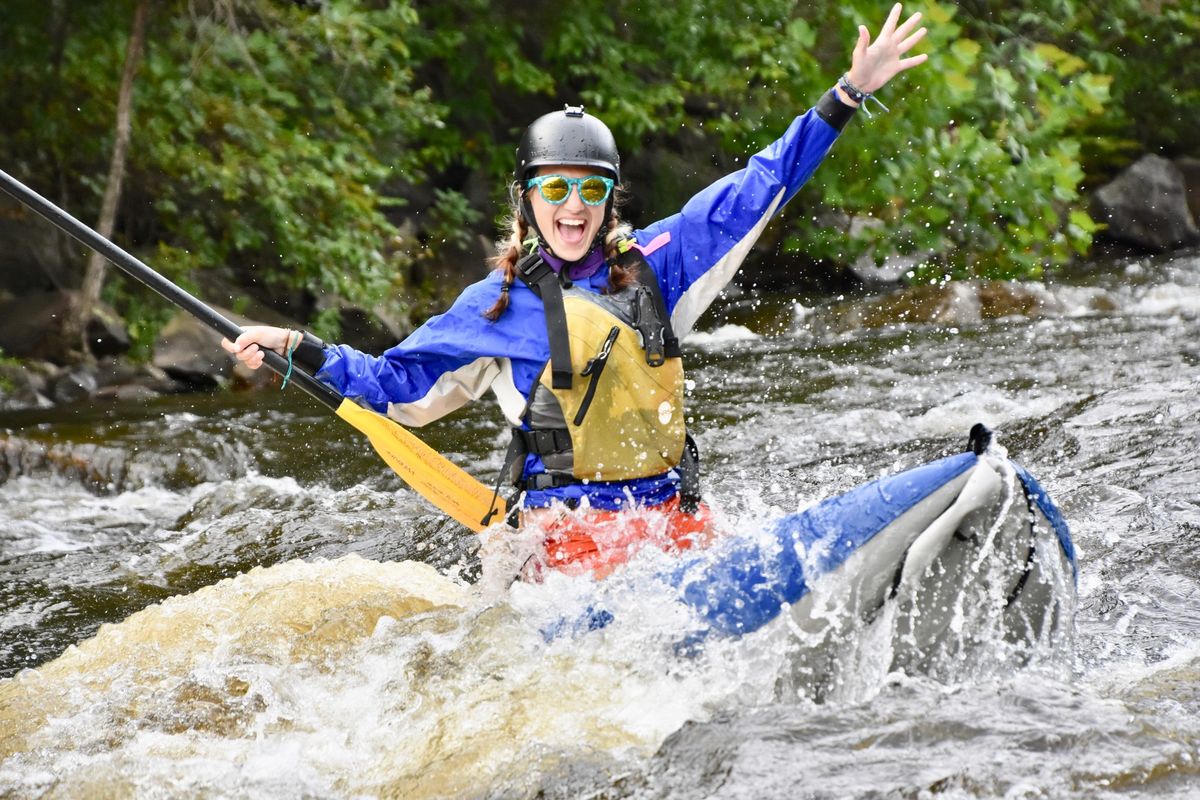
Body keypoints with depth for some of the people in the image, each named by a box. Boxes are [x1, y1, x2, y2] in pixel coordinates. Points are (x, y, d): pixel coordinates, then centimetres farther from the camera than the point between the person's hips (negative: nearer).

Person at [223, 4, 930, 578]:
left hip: (675, 513, 4)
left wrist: (850, 94, 14)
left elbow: (760, 187, 16)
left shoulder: (649, 267, 13)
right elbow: (395, 383, 12)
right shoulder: (498, 306, 7)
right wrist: (297, 349, 1)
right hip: (569, 527, -4)